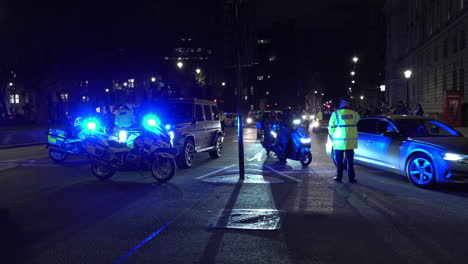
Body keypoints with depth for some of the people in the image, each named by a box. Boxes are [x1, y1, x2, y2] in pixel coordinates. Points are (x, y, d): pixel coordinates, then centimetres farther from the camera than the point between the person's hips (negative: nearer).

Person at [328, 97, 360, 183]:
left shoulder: (336, 114, -8)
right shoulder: (354, 113, 1)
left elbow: (331, 128, -4)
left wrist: (333, 135, 16)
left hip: (339, 142, -2)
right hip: (351, 141, 3)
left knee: (339, 160, 9)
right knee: (350, 160, 12)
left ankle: (339, 177, 15)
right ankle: (351, 178, 15)